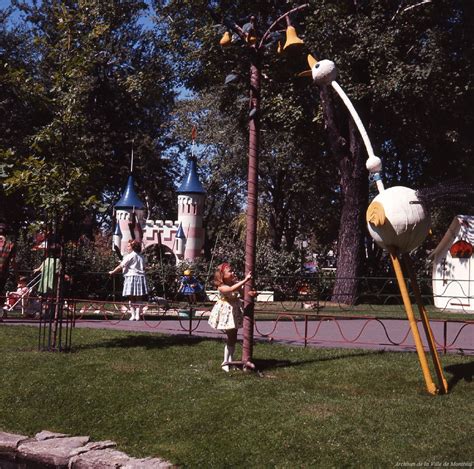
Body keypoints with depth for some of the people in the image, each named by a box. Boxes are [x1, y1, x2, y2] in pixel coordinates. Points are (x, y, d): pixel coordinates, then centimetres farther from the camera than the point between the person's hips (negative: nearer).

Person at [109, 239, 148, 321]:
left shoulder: (130, 256, -7)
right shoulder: (141, 257, 13)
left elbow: (121, 266, -5)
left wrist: (113, 272, 6)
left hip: (131, 277, -6)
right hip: (141, 277, 6)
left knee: (131, 298, 0)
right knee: (138, 298, 6)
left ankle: (133, 315, -2)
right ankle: (138, 315, 2)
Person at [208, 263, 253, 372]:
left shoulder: (236, 283, -1)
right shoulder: (221, 287, -20)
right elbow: (231, 289, -40)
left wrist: (251, 293, -29)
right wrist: (245, 280, -43)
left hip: (235, 311, 6)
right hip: (226, 312, -6)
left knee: (233, 338, 12)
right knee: (231, 338, -3)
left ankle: (230, 361, 23)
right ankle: (226, 362, 9)